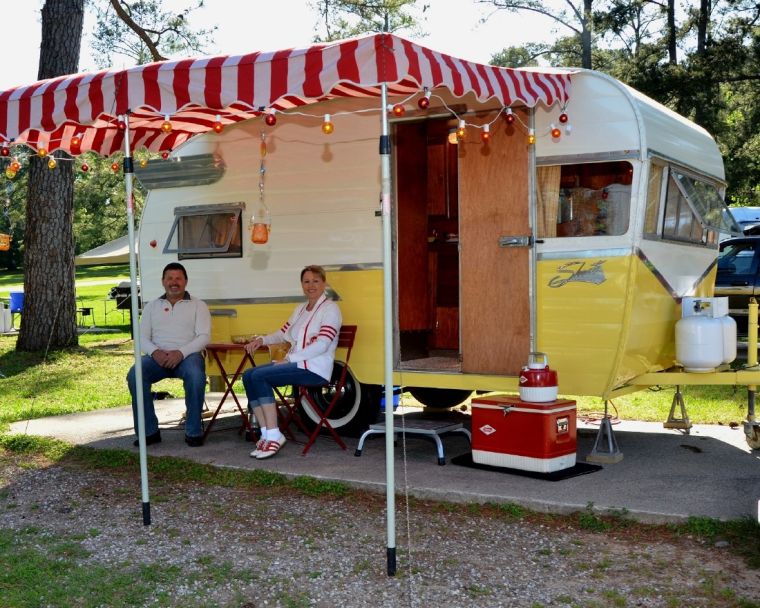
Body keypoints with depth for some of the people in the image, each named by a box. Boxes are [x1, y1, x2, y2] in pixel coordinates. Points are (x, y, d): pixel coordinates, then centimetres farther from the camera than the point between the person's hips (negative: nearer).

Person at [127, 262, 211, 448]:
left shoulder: (198, 305, 11)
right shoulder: (152, 306, 19)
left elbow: (204, 336, -1)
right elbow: (142, 337, 11)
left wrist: (181, 352, -18)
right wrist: (155, 352, -12)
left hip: (187, 355, -2)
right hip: (157, 356, 3)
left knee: (195, 376, -37)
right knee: (134, 375, -28)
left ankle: (194, 431, -22)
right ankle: (149, 431, -18)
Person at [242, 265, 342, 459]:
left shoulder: (330, 309, -5)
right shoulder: (300, 309, 21)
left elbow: (321, 345, -16)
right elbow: (284, 333, 26)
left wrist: (289, 358, -17)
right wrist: (262, 339, 6)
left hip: (315, 369, -8)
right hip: (295, 363, 8)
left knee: (259, 376, -24)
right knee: (248, 375, -9)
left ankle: (274, 436, -21)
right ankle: (266, 434, -10)